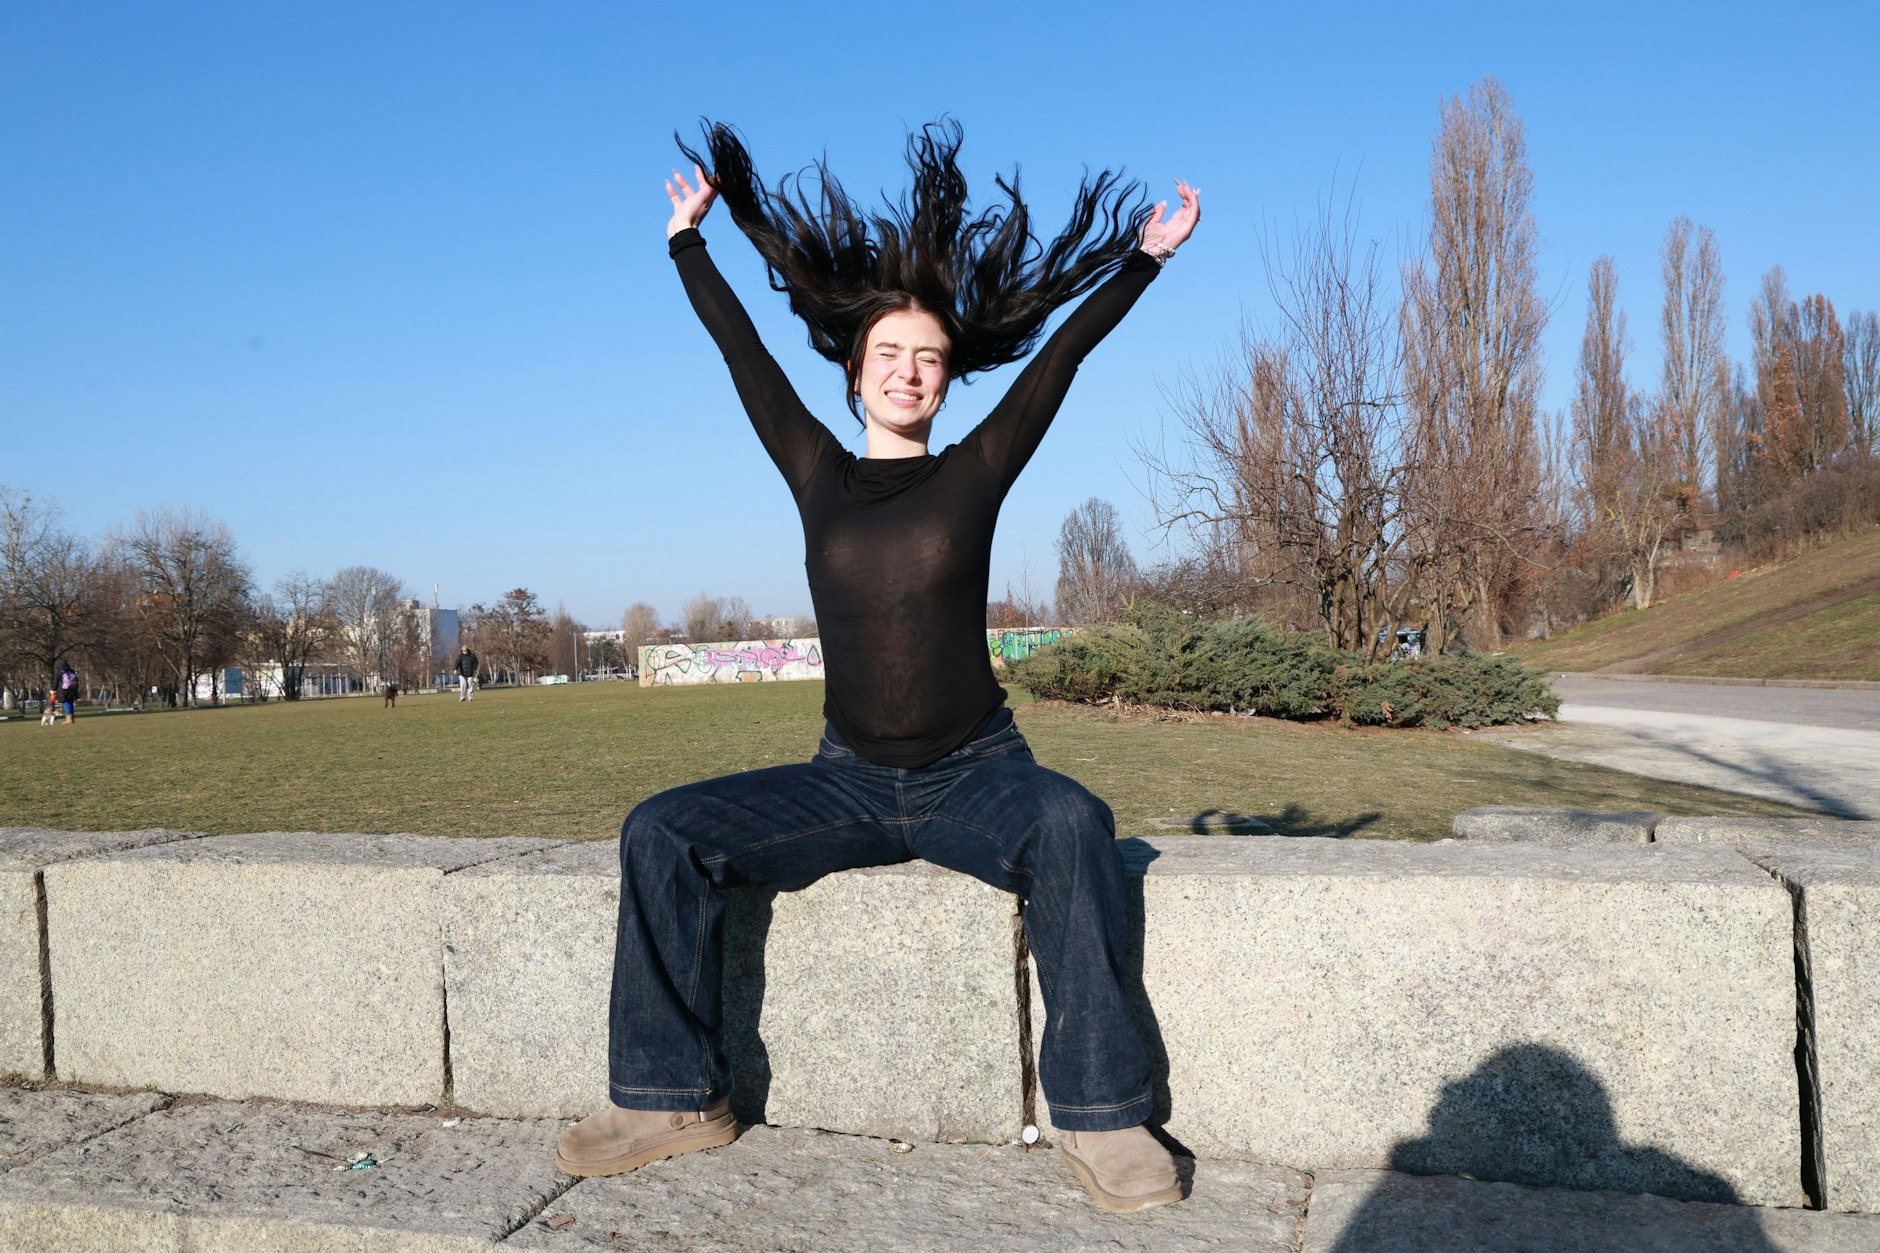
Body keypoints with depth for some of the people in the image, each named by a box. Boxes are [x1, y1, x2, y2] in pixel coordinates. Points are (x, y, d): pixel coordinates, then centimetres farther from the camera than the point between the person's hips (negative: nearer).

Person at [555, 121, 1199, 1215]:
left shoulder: (976, 474, 3)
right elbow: (744, 354, 16)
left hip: (975, 775, -2)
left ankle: (1099, 1112, -25)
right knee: (662, 832, -15)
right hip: (849, 783, 2)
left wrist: (1149, 254, 12)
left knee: (1072, 823, -34)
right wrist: (688, 241, 26)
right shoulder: (818, 475, 7)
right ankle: (674, 1097, -6)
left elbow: (1061, 354, 6)